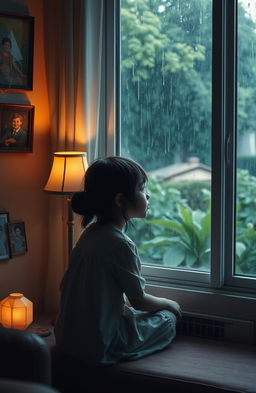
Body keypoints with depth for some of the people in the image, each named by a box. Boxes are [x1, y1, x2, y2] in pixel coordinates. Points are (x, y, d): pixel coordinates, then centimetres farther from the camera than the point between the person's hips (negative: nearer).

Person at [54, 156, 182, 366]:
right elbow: (139, 301, -11)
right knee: (168, 317, 8)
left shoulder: (91, 232, 4)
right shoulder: (121, 244, -22)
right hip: (98, 347, -9)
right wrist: (169, 303, 8)